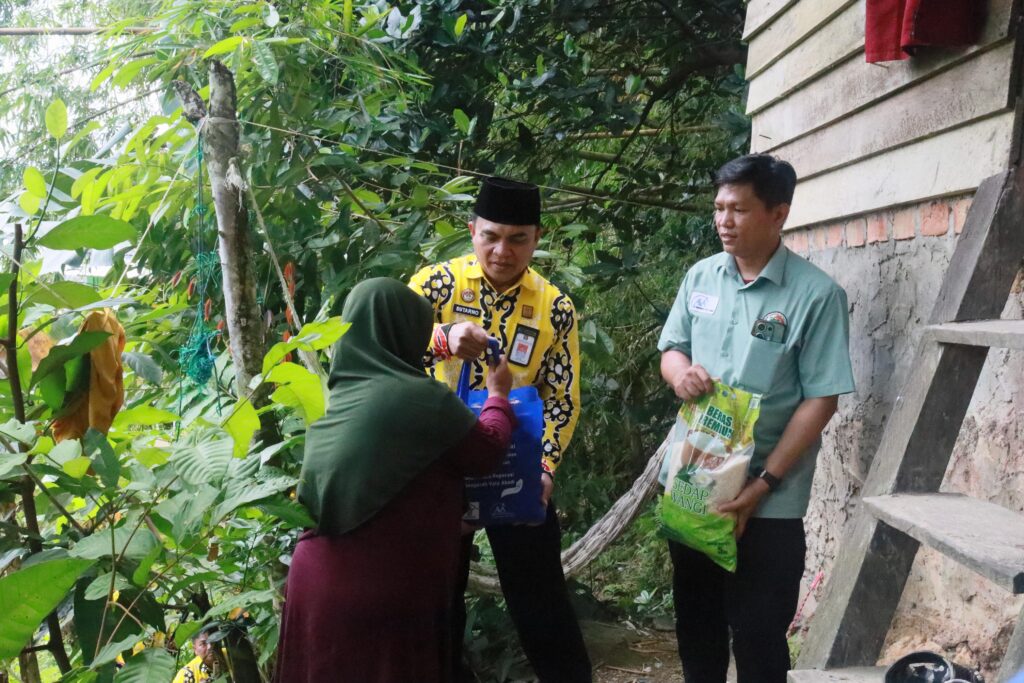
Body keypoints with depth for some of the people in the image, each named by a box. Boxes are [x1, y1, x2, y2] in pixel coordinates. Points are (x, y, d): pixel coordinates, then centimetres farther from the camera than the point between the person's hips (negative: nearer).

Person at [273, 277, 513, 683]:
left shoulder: (340, 397, 6)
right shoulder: (419, 399, -15)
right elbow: (487, 452, -2)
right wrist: (498, 395, 17)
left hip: (319, 581, 7)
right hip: (383, 590, -7)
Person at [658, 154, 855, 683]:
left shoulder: (816, 294, -14)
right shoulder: (700, 277, 2)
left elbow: (821, 400, -14)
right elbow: (671, 349, 12)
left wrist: (762, 484, -18)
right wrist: (679, 371, -14)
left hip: (769, 501, -5)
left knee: (757, 632, 8)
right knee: (695, 619, 20)